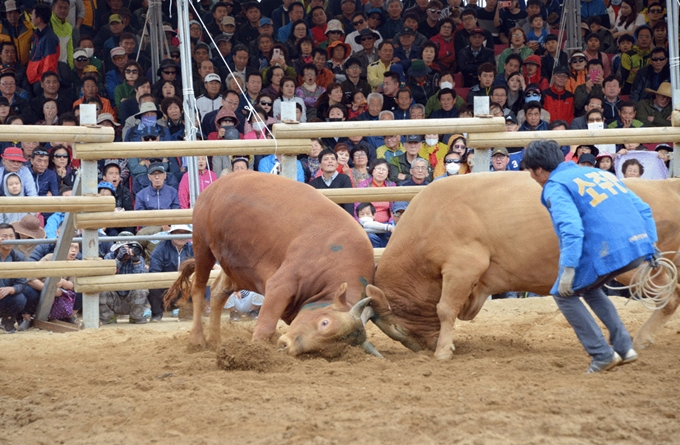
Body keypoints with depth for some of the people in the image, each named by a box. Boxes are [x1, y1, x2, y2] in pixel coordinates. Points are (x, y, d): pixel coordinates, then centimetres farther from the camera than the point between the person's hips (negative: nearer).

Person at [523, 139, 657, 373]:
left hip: (606, 253, -8)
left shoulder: (555, 187, 1)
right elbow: (642, 209, 22)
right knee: (587, 286, 30)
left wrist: (568, 269, -16)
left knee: (564, 294, 15)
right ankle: (624, 347, 20)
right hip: (639, 248, 8)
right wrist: (651, 245, 24)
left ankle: (603, 354, 8)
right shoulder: (598, 173, 24)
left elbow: (571, 228, -16)